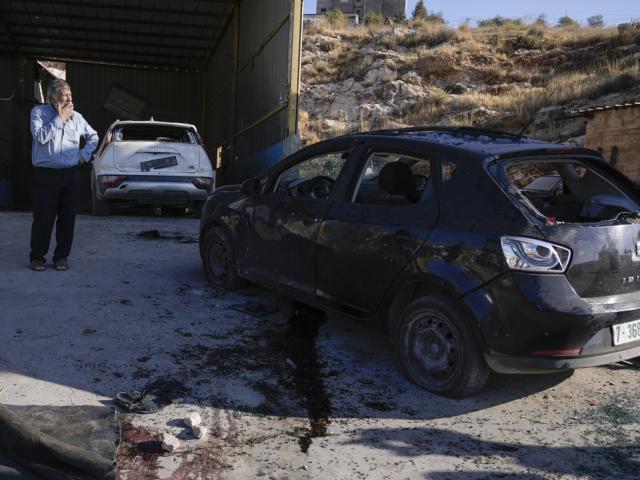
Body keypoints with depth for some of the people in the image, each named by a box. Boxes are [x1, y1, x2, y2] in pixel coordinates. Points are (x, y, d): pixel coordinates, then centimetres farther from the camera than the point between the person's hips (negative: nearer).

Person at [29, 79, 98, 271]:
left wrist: (86, 153, 10)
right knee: (43, 219, 0)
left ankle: (61, 257, 18)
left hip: (71, 175, 3)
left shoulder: (76, 116, 10)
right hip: (45, 175, -3)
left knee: (67, 218, 5)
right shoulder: (39, 112, 1)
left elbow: (93, 136, 25)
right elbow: (40, 136, -16)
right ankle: (37, 257, 15)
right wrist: (60, 118, -13)